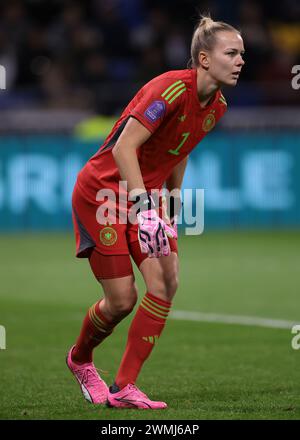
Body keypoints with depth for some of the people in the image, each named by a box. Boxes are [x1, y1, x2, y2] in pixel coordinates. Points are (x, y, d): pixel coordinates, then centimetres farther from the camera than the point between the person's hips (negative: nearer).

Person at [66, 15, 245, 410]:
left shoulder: (217, 106, 1)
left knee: (166, 283, -11)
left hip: (144, 195, 8)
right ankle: (80, 359, 26)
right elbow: (124, 148, -30)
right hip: (101, 192, -7)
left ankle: (123, 388, -4)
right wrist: (145, 208, -36)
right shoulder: (172, 88, -25)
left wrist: (173, 205, 18)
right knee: (122, 298, -7)